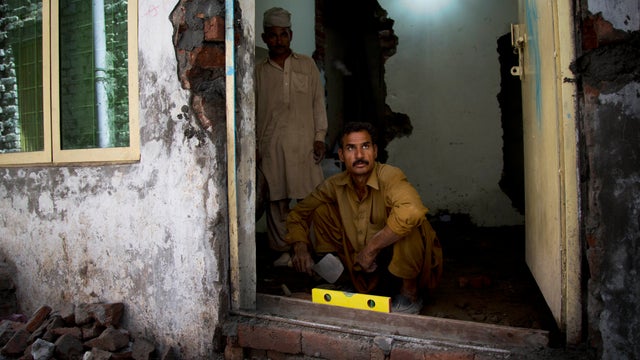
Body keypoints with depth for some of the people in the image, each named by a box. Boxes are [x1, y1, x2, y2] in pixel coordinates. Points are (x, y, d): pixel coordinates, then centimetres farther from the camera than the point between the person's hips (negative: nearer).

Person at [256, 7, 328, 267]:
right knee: (276, 199, 4)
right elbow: (252, 111, 9)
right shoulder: (259, 71, 10)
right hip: (271, 145, 1)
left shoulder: (307, 65, 10)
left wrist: (320, 136, 0)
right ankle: (283, 250, 17)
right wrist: (254, 146, 3)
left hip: (304, 143, 0)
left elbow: (318, 102, 8)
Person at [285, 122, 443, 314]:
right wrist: (300, 246, -14)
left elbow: (412, 210, -46)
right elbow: (298, 213, 6)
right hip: (365, 267, 4)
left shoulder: (389, 176, -24)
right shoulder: (334, 186, -6)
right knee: (321, 210, -6)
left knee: (407, 221, -35)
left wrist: (371, 248, -34)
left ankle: (410, 293, -11)